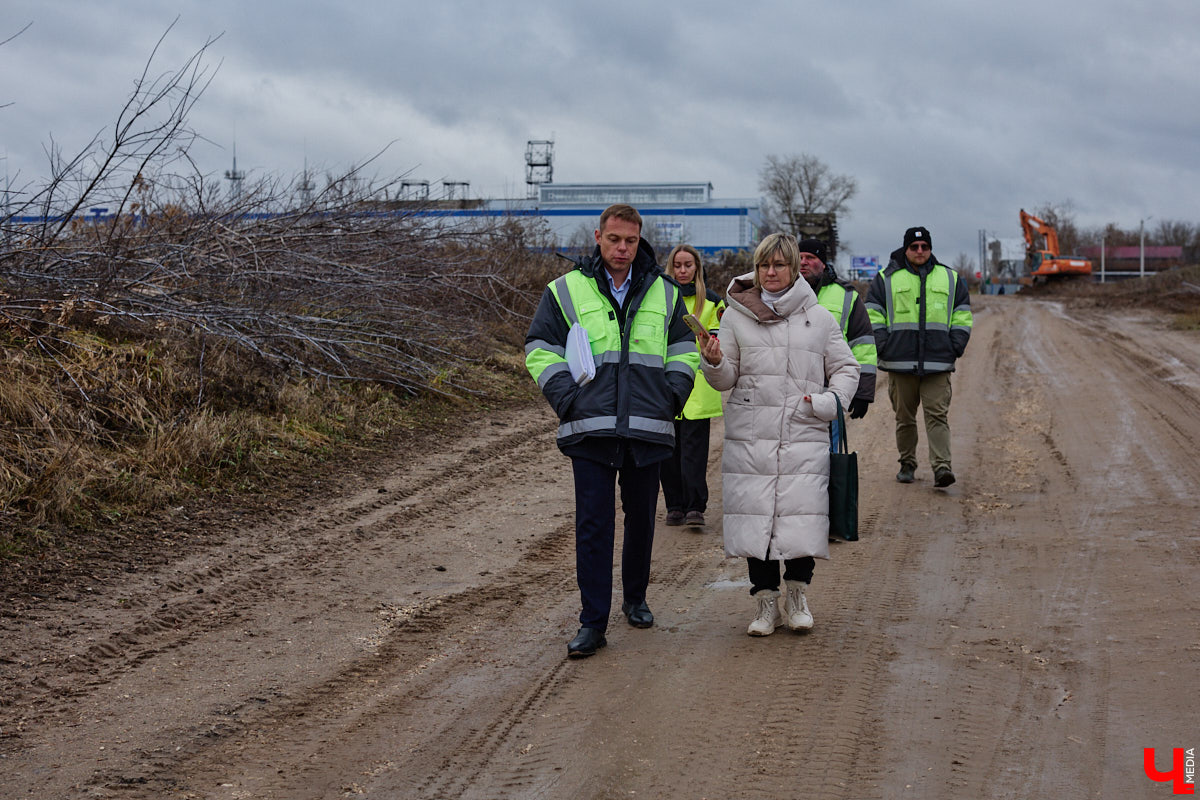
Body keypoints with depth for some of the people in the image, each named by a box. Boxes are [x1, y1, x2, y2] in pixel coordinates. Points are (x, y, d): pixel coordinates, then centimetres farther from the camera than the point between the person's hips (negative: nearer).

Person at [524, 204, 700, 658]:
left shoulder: (664, 294, 11)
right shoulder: (567, 291, 3)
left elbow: (684, 347, 20)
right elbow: (540, 348, 5)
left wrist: (674, 393, 4)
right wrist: (566, 398, -6)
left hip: (648, 428, 3)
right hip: (590, 430, -3)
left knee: (641, 518, 12)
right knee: (593, 525, -6)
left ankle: (635, 600, 31)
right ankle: (593, 623, -3)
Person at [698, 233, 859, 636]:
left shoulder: (819, 318, 8)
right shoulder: (736, 316, 7)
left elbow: (846, 369, 15)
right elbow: (726, 379, 9)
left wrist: (829, 400, -4)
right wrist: (714, 362, -14)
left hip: (805, 438, 0)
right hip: (750, 437, 0)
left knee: (803, 517, -4)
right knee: (755, 517, 1)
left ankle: (797, 595, 17)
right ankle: (766, 600, 15)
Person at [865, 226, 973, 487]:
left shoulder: (951, 280, 12)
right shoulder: (886, 280, 7)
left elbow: (962, 318, 16)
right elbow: (873, 317, 6)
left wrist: (955, 348, 4)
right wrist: (884, 348, -4)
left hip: (938, 363, 0)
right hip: (900, 363, 0)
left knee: (937, 415, -8)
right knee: (904, 417, 6)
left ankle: (942, 467, -15)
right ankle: (907, 464, 18)